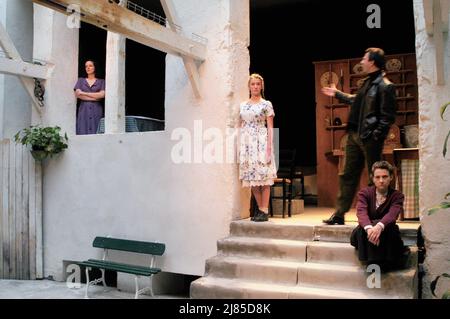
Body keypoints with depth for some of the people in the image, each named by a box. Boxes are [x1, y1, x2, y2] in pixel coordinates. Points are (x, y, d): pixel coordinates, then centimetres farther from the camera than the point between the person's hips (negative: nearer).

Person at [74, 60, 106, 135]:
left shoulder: (101, 81, 12)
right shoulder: (81, 80, 16)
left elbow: (102, 95, -4)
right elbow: (77, 94, 2)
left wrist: (85, 93, -2)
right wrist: (95, 97, -4)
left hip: (96, 110, -1)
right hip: (83, 109, 1)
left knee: (96, 132, -9)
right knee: (83, 131, -8)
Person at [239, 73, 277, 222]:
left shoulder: (266, 104, 2)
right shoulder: (242, 105, 13)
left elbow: (270, 128, -2)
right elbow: (240, 127, 14)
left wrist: (269, 148, -11)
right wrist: (239, 146, 6)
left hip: (261, 143, -4)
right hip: (246, 144, 4)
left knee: (263, 177, -4)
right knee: (251, 177, 5)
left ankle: (264, 211, 1)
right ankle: (260, 208, 17)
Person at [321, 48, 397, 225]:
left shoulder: (385, 86, -12)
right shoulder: (368, 82, 15)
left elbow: (388, 116, -16)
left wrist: (376, 136, -20)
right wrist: (337, 94, 37)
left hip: (370, 139, -9)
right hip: (355, 135, 9)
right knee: (348, 175, 11)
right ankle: (339, 215, 18)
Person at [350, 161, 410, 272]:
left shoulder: (397, 196, -3)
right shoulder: (364, 193, -2)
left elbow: (392, 214, -25)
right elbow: (361, 212, -23)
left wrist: (379, 226, -49)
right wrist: (369, 228, -46)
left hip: (387, 235, 0)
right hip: (364, 234, 0)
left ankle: (386, 262, -28)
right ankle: (373, 262, -31)